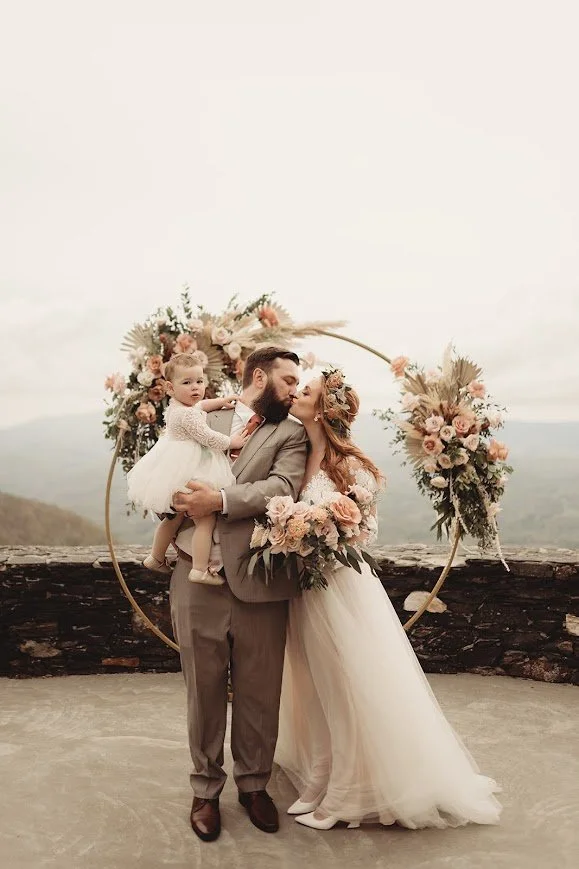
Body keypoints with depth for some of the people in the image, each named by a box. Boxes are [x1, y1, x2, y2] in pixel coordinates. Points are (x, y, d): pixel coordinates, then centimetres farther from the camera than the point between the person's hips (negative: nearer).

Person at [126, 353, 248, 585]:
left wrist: (221, 401, 24)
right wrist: (231, 442, -7)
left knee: (174, 517, 25)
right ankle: (200, 570, -10)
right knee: (206, 518, -9)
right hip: (188, 473, -11)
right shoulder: (187, 414, -22)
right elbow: (206, 437, -20)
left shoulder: (176, 407, 9)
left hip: (175, 469, 11)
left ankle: (156, 558, 40)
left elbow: (200, 405, 29)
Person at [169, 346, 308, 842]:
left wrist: (221, 500, -20)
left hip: (258, 584, -1)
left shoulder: (290, 434, 6)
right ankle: (206, 789, 31)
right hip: (197, 581, 1)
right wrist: (178, 524, -3)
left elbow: (283, 486, -12)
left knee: (260, 694, 10)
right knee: (204, 691, 12)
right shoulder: (203, 423, 11)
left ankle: (254, 784, 33)